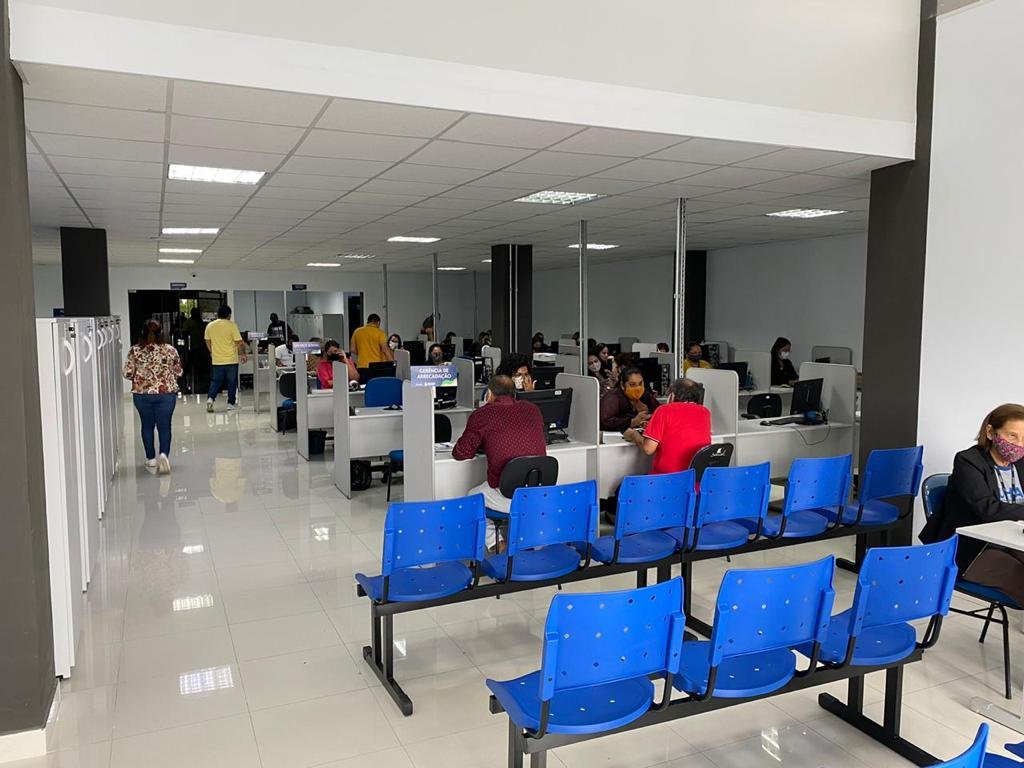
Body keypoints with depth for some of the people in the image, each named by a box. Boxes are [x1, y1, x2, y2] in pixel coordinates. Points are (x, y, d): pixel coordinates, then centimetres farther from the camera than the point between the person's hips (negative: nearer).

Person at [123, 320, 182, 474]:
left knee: (147, 426, 14)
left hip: (142, 394, 1)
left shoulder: (135, 350, -4)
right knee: (164, 426, 6)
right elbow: (178, 372, 4)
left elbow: (127, 373, -4)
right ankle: (163, 454, -14)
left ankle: (151, 460, 19)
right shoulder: (170, 350, -5)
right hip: (166, 393, -1)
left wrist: (139, 376, 15)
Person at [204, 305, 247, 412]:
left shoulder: (210, 326, 3)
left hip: (217, 360, 3)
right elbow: (239, 343, -11)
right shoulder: (231, 325, -10)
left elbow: (208, 341, 12)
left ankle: (210, 398, -8)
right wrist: (242, 354, 2)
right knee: (232, 382, 8)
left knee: (215, 382, 12)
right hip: (231, 359, -3)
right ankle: (231, 403, 13)